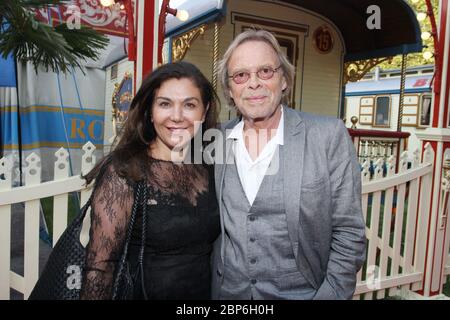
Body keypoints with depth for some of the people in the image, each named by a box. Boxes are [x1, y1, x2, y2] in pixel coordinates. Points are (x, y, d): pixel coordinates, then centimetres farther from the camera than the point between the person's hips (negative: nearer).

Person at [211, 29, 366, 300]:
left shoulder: (330, 136, -14)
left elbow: (348, 233, -10)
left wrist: (330, 294, -15)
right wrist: (205, 289, 2)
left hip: (301, 292, -2)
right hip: (226, 292, 3)